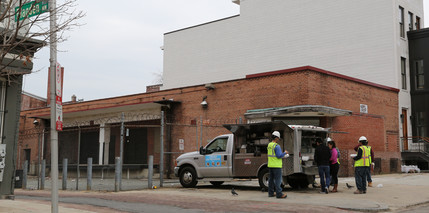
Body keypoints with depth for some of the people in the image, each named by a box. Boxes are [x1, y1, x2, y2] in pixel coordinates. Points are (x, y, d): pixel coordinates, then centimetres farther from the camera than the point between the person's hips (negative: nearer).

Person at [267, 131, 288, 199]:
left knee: (271, 179, 14)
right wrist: (285, 153, -4)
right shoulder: (276, 146, -17)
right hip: (276, 165, -9)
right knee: (278, 179, -6)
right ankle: (279, 194, -6)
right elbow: (279, 155, -20)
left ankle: (270, 193, 18)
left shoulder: (269, 145, 11)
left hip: (270, 165, 9)